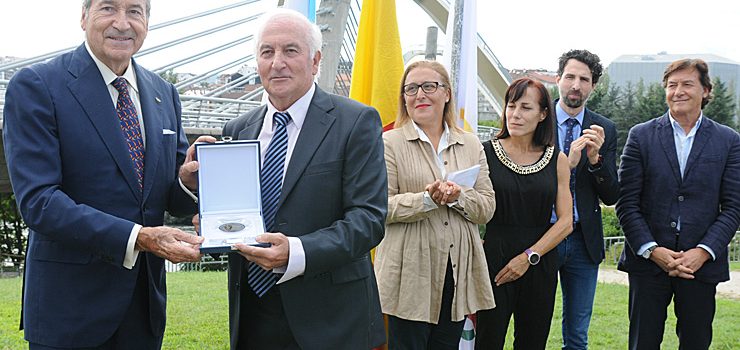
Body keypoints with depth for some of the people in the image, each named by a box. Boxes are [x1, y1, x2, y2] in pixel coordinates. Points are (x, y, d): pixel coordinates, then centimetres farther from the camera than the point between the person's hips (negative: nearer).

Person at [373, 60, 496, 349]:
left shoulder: (471, 145, 13)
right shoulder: (390, 143, 0)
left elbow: (487, 209, 8)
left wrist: (458, 197, -12)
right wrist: (427, 199, -21)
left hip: (457, 270, 4)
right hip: (410, 273, -4)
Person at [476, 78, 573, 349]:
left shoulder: (557, 160, 6)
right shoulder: (485, 153, -1)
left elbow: (566, 222, 2)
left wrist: (529, 256, -7)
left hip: (540, 264, 3)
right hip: (493, 261, -3)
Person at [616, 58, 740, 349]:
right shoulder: (641, 136, 3)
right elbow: (626, 202, -1)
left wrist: (703, 252, -11)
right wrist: (652, 250, -11)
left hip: (703, 263, 1)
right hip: (648, 261, 0)